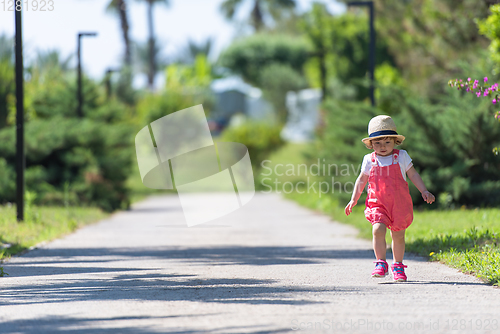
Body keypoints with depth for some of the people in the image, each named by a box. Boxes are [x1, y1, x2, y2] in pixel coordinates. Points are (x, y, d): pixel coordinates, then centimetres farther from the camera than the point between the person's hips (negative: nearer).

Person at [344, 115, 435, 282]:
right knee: (378, 230, -20)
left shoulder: (401, 157, 3)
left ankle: (397, 266, 24)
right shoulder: (370, 160, 4)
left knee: (398, 235, 7)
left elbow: (413, 175, 9)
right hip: (378, 204, 0)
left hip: (400, 204, 1)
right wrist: (353, 200, 10)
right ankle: (381, 264, -11)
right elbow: (361, 180, 14)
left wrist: (424, 191, 1)